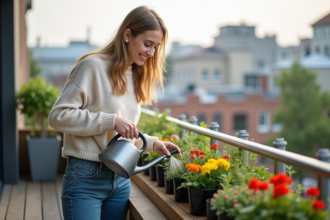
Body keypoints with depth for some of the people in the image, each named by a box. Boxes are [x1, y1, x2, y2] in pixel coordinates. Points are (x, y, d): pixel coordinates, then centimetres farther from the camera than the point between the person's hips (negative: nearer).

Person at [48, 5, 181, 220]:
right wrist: (111, 120, -21)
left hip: (121, 179, 7)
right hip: (87, 178, -7)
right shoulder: (93, 66, -11)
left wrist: (153, 143, 2)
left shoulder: (136, 77, 14)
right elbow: (58, 116, -16)